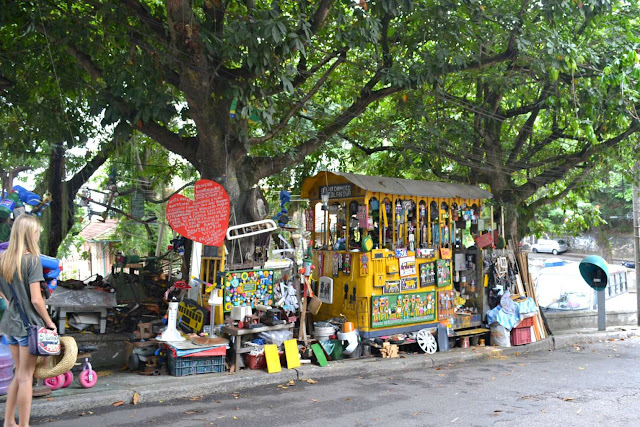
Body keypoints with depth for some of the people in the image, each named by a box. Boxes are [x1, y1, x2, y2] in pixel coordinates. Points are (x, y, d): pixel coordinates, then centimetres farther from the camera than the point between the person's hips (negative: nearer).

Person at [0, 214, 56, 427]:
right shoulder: (32, 259, -15)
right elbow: (36, 299, -17)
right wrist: (49, 322, -7)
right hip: (29, 325, -6)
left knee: (20, 374, 19)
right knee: (26, 377, 3)